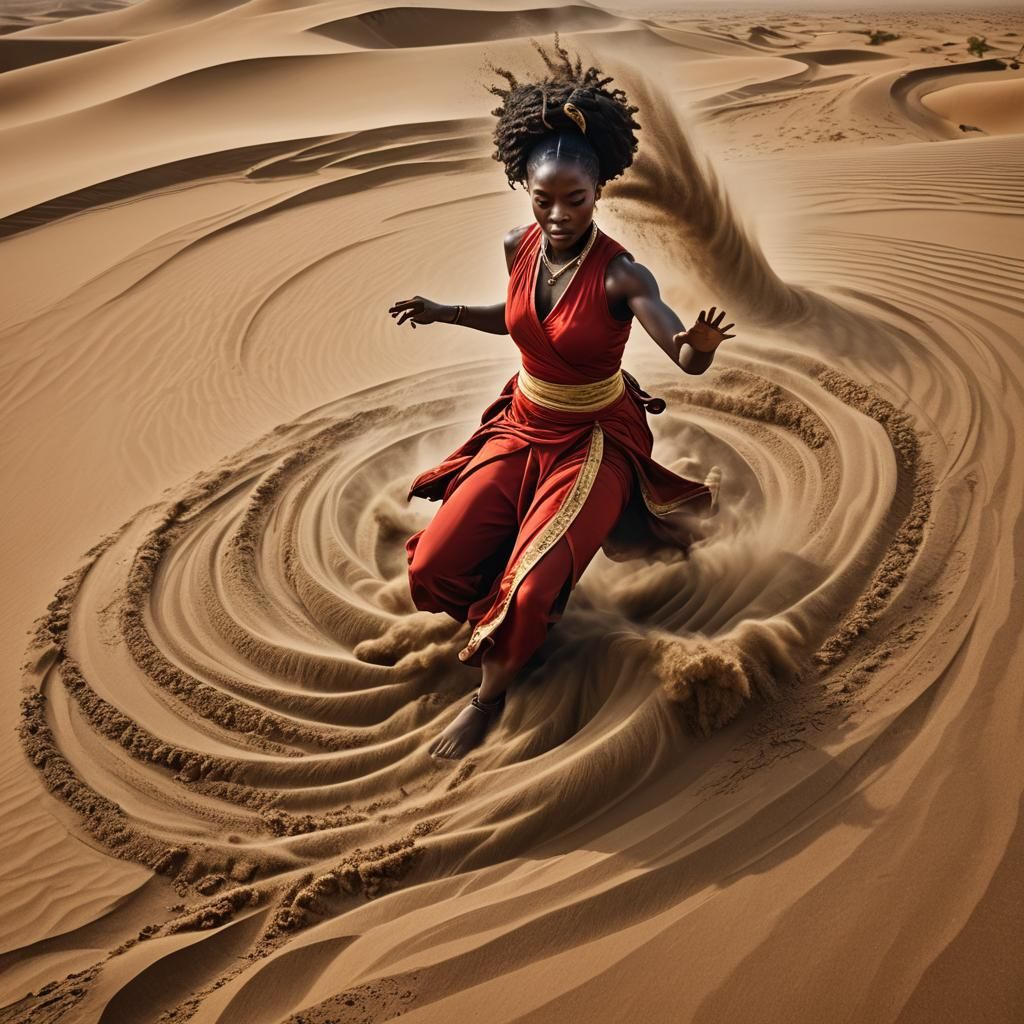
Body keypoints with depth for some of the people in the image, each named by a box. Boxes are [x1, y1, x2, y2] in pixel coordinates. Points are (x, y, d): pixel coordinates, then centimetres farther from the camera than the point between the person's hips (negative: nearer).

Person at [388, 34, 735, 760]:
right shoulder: (519, 247, -7)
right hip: (520, 427, 5)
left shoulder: (620, 274, -23)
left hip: (597, 440, -5)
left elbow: (689, 361, -32)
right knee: (433, 567, -4)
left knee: (529, 591, -19)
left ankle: (491, 692, 12)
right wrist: (444, 313, 11)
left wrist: (702, 344, -55)